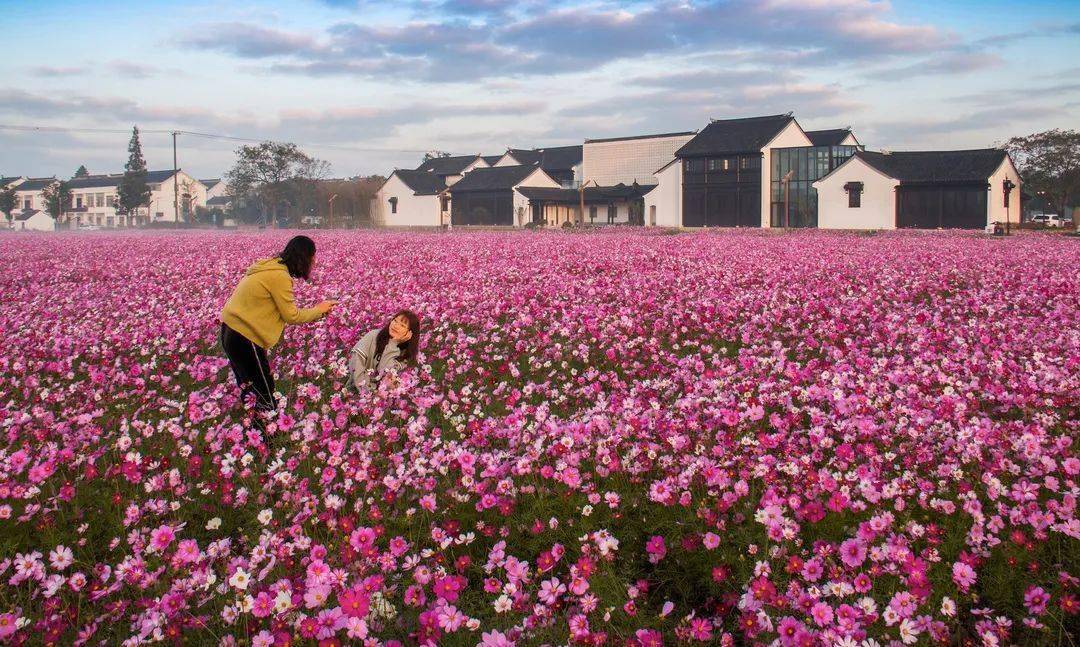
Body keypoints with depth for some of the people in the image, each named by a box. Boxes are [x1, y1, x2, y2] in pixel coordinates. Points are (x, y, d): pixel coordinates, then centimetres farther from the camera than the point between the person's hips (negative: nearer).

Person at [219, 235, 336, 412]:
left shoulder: (270, 265, 10)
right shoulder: (280, 276, -18)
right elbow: (290, 316, -10)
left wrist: (313, 312, 10)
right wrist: (318, 310, 4)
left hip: (231, 329, 10)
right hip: (244, 337, -10)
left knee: (248, 387, 24)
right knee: (267, 404, 0)